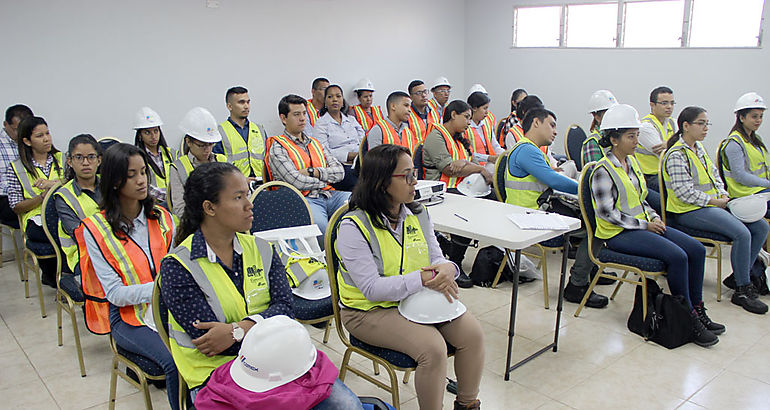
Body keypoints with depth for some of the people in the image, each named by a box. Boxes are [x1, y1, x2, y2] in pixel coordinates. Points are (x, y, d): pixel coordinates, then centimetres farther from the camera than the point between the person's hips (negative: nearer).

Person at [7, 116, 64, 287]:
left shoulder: (61, 159, 17)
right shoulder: (15, 169, 10)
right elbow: (17, 207, 5)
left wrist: (55, 184, -11)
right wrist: (44, 195, -10)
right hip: (36, 220, -3)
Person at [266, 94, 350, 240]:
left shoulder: (316, 143, 24)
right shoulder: (277, 148, 3)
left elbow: (340, 171, 12)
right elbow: (297, 182, -10)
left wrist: (313, 171, -3)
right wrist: (325, 180, 4)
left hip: (329, 195, 6)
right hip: (303, 199, -6)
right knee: (322, 226, -37)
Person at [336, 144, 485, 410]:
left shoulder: (418, 214, 4)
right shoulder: (354, 226, -17)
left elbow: (436, 259, 6)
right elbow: (371, 288, -22)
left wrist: (446, 269, -20)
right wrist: (424, 279, -29)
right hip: (371, 310, -6)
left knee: (472, 334, -11)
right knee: (432, 347, -27)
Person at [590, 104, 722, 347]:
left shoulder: (632, 162, 13)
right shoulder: (603, 170, -13)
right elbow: (606, 213, -19)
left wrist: (655, 218, 4)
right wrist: (644, 224, -16)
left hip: (643, 225, 9)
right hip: (618, 234, -9)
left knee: (697, 250, -5)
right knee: (677, 256, -24)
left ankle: (697, 310, 4)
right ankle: (688, 320, -11)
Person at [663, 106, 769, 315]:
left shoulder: (699, 148, 14)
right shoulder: (676, 155, -15)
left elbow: (714, 176, 20)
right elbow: (684, 191, -21)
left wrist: (723, 196, 2)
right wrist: (714, 202, -16)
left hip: (712, 206, 10)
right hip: (689, 211, -10)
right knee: (742, 233, -24)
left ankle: (739, 276, 11)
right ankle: (742, 291, -12)